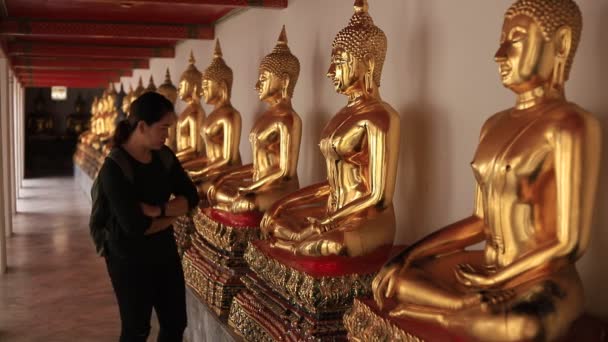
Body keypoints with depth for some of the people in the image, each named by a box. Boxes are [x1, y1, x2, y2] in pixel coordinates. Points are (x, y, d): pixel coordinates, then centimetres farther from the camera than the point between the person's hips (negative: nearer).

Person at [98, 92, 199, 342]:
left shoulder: (164, 156, -2)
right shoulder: (114, 168, -22)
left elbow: (191, 197, -5)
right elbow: (135, 226, -27)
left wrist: (157, 210, -22)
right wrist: (173, 214, -11)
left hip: (165, 252, 6)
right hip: (130, 259, -6)